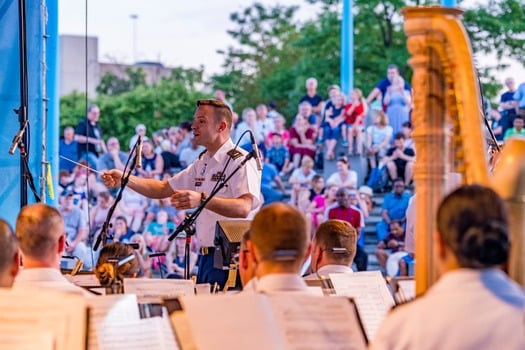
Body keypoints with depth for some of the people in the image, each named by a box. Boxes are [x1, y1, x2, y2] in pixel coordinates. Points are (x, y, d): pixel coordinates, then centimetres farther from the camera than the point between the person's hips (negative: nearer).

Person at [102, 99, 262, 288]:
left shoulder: (240, 161, -12)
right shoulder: (202, 163, 18)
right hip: (205, 257, 9)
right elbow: (163, 189, 21)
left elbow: (244, 207, -27)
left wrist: (202, 200, -41)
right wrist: (125, 180, 6)